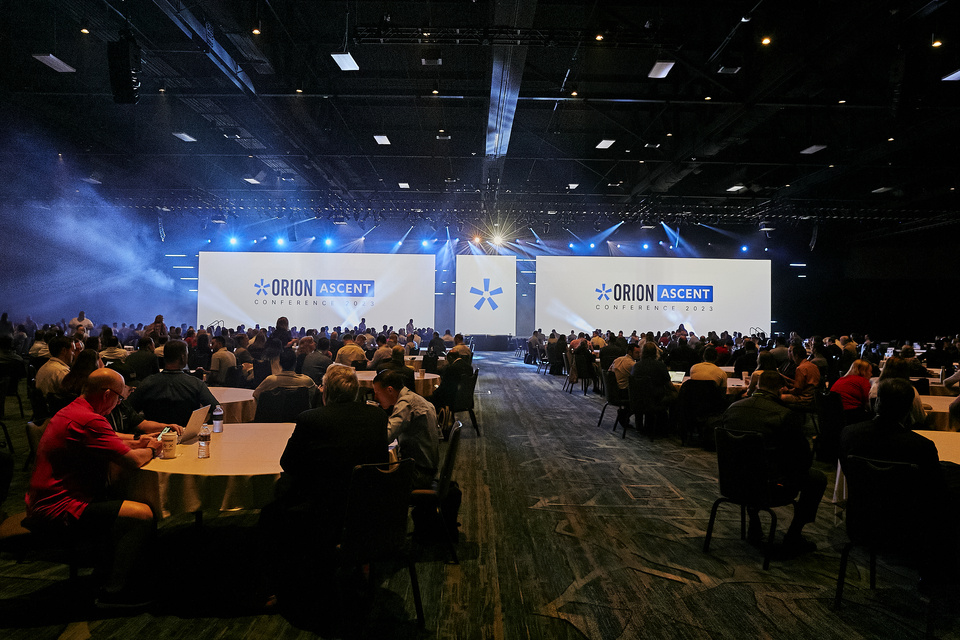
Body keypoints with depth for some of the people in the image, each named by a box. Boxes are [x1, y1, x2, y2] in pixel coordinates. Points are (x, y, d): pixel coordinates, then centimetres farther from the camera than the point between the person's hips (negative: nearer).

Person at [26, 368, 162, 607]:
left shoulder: (70, 411, 12)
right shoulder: (89, 421, -23)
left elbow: (107, 442, 27)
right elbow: (133, 461, -24)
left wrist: (136, 443, 11)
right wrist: (151, 450, -2)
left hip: (45, 502, 12)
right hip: (57, 510, -12)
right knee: (144, 515, -17)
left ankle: (109, 568, 27)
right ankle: (114, 592, -8)